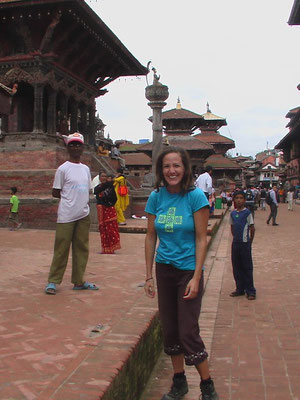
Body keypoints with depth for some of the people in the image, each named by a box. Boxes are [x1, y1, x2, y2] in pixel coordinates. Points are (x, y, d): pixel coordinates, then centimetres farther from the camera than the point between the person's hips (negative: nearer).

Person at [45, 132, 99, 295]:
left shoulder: (86, 169, 14)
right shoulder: (63, 169, -4)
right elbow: (55, 193, -3)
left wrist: (83, 202, 5)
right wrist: (71, 197, -1)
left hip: (83, 215, 6)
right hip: (66, 216, -6)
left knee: (82, 248, 9)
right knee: (61, 249, -3)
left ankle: (78, 281, 18)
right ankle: (53, 281, 9)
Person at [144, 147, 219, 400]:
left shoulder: (196, 196, -12)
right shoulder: (157, 197, 0)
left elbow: (201, 239, -11)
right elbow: (151, 237, 4)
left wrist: (196, 278, -15)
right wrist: (149, 275, 3)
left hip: (188, 270, -4)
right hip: (164, 270, 5)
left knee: (188, 333, -2)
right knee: (170, 329, 13)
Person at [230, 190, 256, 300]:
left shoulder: (247, 212, -8)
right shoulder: (232, 213, 7)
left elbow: (252, 228, -5)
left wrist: (250, 242, -1)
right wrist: (235, 238, 12)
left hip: (245, 243, -5)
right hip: (235, 243, 5)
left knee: (247, 267, 1)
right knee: (236, 267, 11)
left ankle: (250, 291, 10)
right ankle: (240, 289, 23)